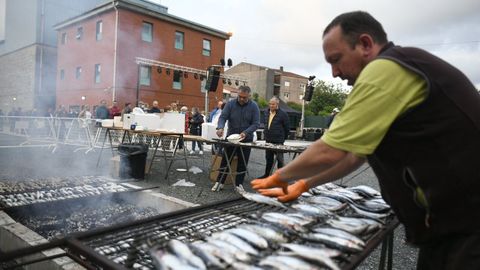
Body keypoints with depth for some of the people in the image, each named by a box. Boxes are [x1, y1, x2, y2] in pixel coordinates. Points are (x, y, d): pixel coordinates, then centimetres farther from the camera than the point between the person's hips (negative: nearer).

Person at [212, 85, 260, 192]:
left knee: (243, 162, 6)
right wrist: (220, 127, -32)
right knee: (225, 160, 5)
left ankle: (239, 184, 18)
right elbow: (223, 117, -11)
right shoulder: (230, 104, -6)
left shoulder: (254, 106, -7)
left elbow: (256, 123, -10)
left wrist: (246, 132, -25)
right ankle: (219, 182, 14)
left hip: (246, 139, 0)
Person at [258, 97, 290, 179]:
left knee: (279, 159, 1)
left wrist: (283, 138, 0)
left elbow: (287, 127, -5)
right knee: (268, 158, 15)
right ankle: (266, 174, 26)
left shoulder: (283, 114, -11)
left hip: (278, 141, -6)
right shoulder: (266, 112, 7)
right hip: (268, 140, 6)